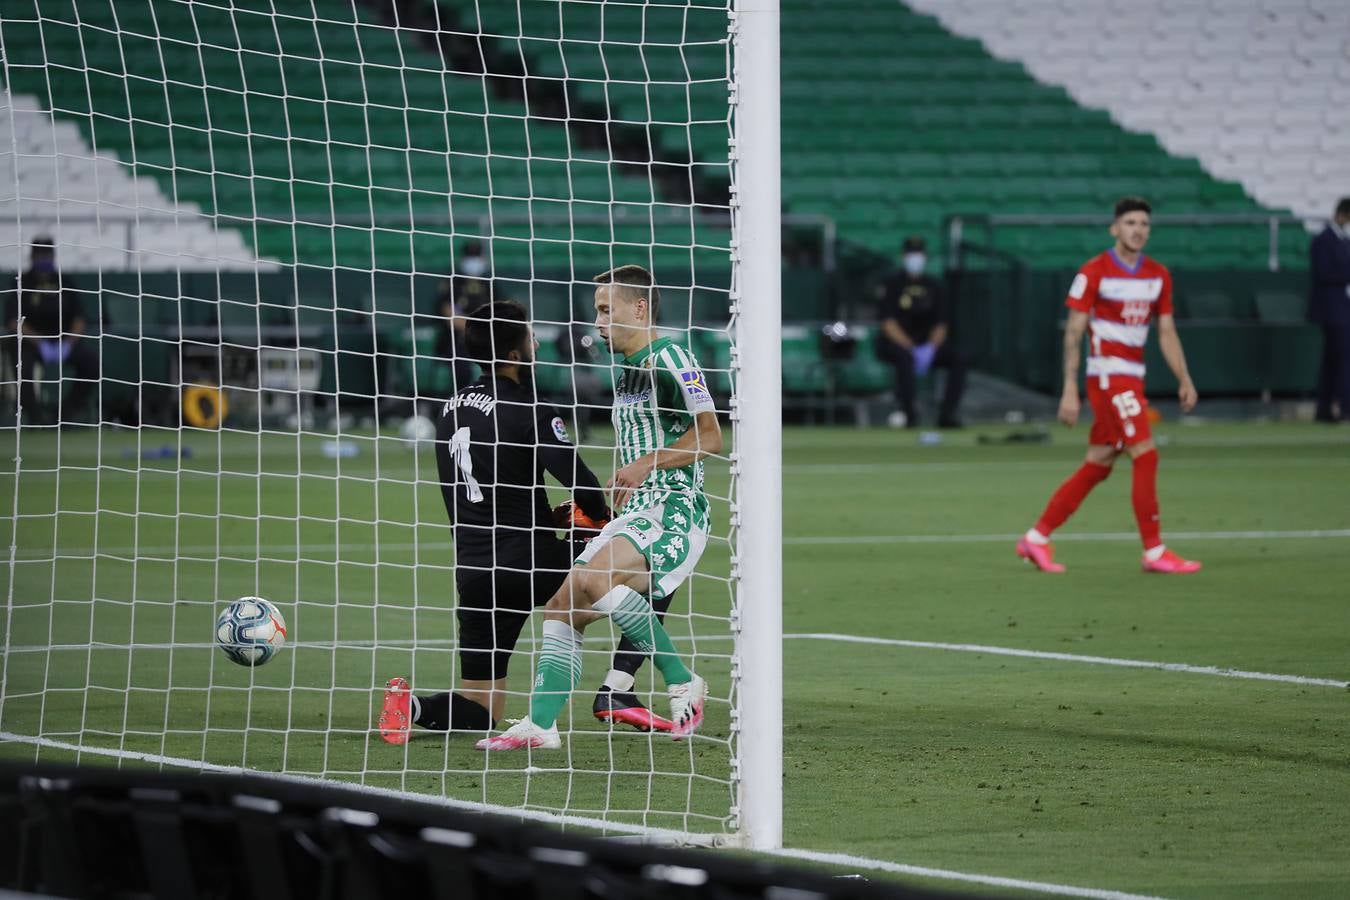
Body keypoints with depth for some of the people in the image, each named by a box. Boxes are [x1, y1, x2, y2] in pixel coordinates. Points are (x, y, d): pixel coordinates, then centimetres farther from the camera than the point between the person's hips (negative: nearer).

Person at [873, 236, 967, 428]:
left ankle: (947, 414, -21)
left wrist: (930, 348, -15)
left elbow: (941, 324, 5)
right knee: (905, 358, -38)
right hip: (893, 343, -5)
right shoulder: (892, 284, -5)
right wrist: (912, 349, -23)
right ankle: (907, 412, -35)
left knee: (958, 359, -17)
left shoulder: (932, 286, 9)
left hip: (926, 345, 5)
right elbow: (888, 323, -13)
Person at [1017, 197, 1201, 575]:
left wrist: (1184, 380, 4)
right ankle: (1154, 552, -10)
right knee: (1146, 455, -14)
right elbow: (1073, 333, -8)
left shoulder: (1158, 275, 10)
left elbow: (1167, 333, 14)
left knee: (1097, 467, 8)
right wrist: (1070, 390, -12)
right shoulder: (1094, 272, -8)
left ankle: (1036, 539, 17)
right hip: (1108, 375, -7)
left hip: (1132, 379, 7)